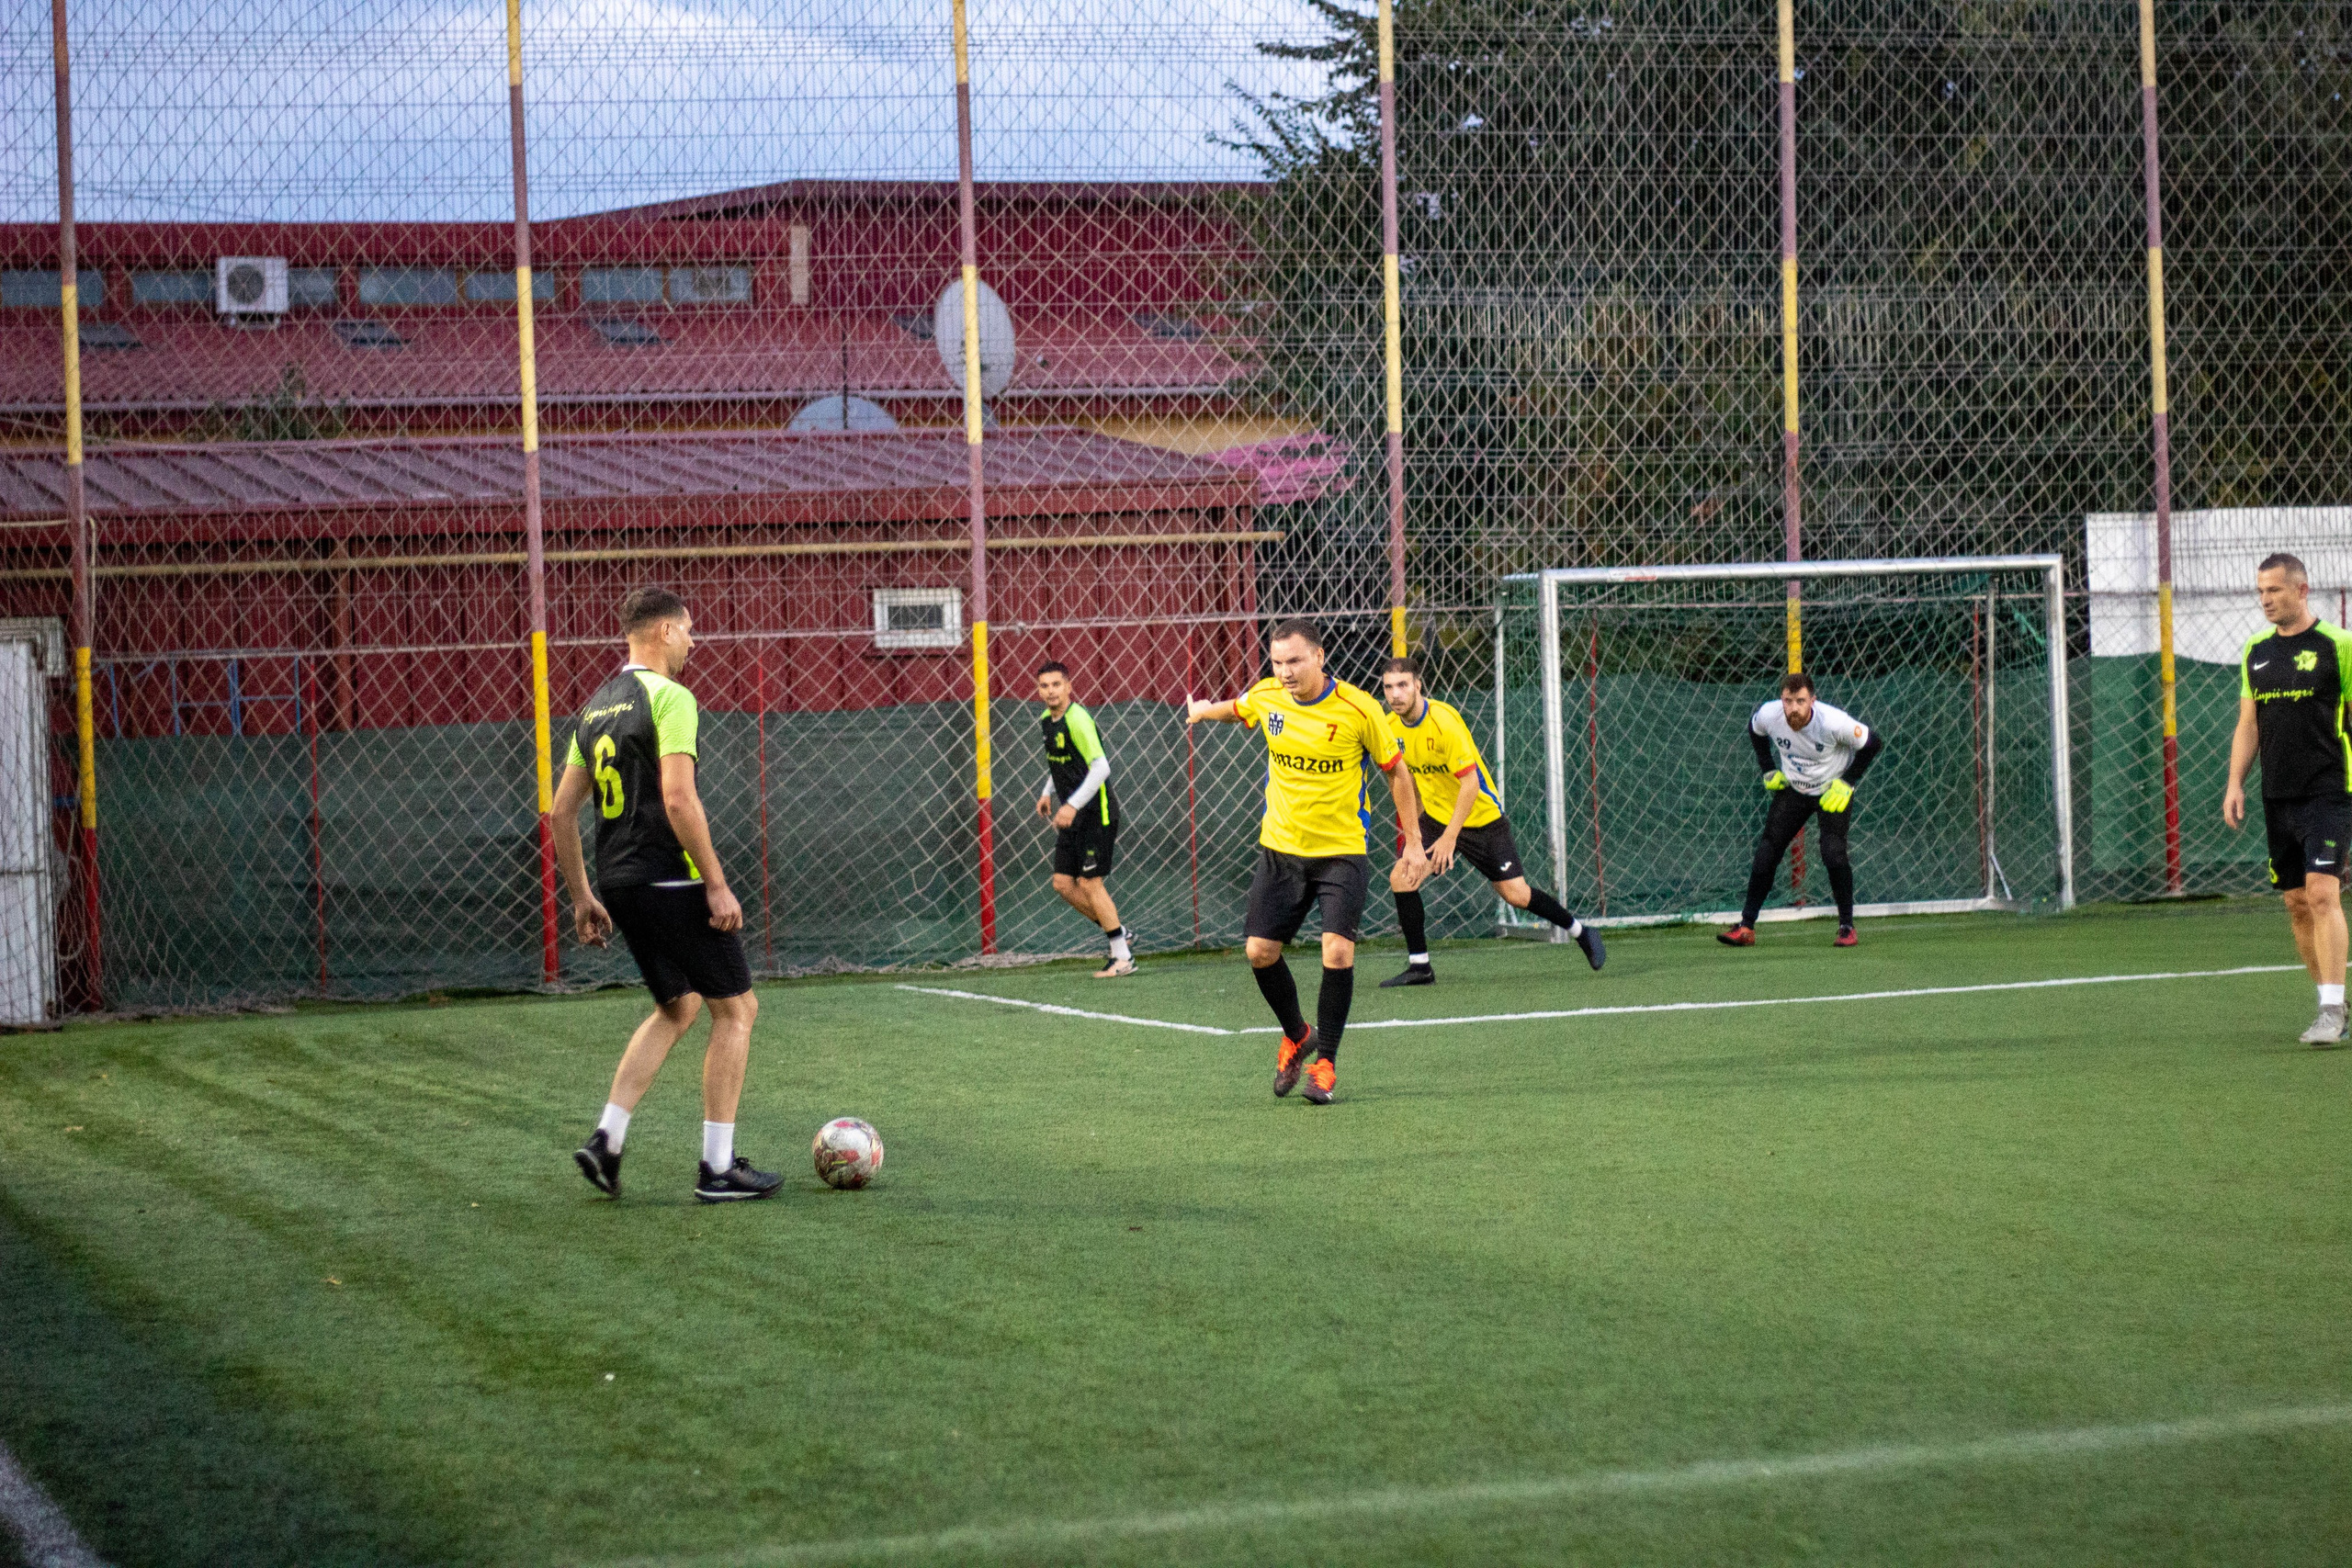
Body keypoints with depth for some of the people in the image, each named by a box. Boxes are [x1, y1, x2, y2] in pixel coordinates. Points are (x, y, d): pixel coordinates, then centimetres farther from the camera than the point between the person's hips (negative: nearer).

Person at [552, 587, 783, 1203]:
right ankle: (718, 1169, 2)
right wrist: (717, 884, -17)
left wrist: (583, 897, 21)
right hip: (671, 879, -9)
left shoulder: (596, 707, 15)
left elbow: (562, 810, 16)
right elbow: (678, 800, -21)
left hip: (619, 881, 9)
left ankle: (606, 1139, 9)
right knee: (735, 1008, 3)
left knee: (677, 1008, 21)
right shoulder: (669, 697, -11)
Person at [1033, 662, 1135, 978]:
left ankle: (1123, 957, 1)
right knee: (1063, 883, 5)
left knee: (1089, 883, -8)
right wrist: (1048, 792, 17)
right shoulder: (1047, 720, 9)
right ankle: (1118, 932, 20)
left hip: (1096, 812, -9)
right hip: (1071, 817, 9)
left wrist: (1073, 805, -30)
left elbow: (1100, 767, -26)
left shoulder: (1077, 719, -19)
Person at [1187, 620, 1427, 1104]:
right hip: (1280, 847, 4)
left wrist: (1413, 841, -1)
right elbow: (1235, 708, 22)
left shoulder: (1358, 709, -15)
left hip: (1342, 850, -4)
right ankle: (1296, 1036, 29)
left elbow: (1396, 770, -3)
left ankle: (1325, 1062, -2)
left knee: (1338, 951, -17)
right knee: (1260, 952, 2)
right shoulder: (1265, 697, -4)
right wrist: (1203, 711, 42)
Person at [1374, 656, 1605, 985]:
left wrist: (1450, 837, -25)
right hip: (1437, 818, 6)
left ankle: (1580, 932, 21)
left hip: (1482, 818, -6)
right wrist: (1415, 827, 18)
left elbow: (1470, 781, -25)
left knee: (1515, 894, -3)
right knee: (1401, 877, -14)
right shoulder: (1391, 728, -5)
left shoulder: (1444, 720, -25)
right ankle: (1419, 967, -3)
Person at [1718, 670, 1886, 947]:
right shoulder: (1769, 715, -21)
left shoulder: (1833, 722, -31)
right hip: (1792, 789, 3)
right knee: (1766, 852, -6)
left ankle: (1847, 926, -2)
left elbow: (1874, 743, -16)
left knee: (1833, 853, -19)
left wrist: (1846, 782, -17)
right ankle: (1746, 927, 1)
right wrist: (1769, 770, 1)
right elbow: (1755, 730, 7)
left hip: (1833, 790, -3)